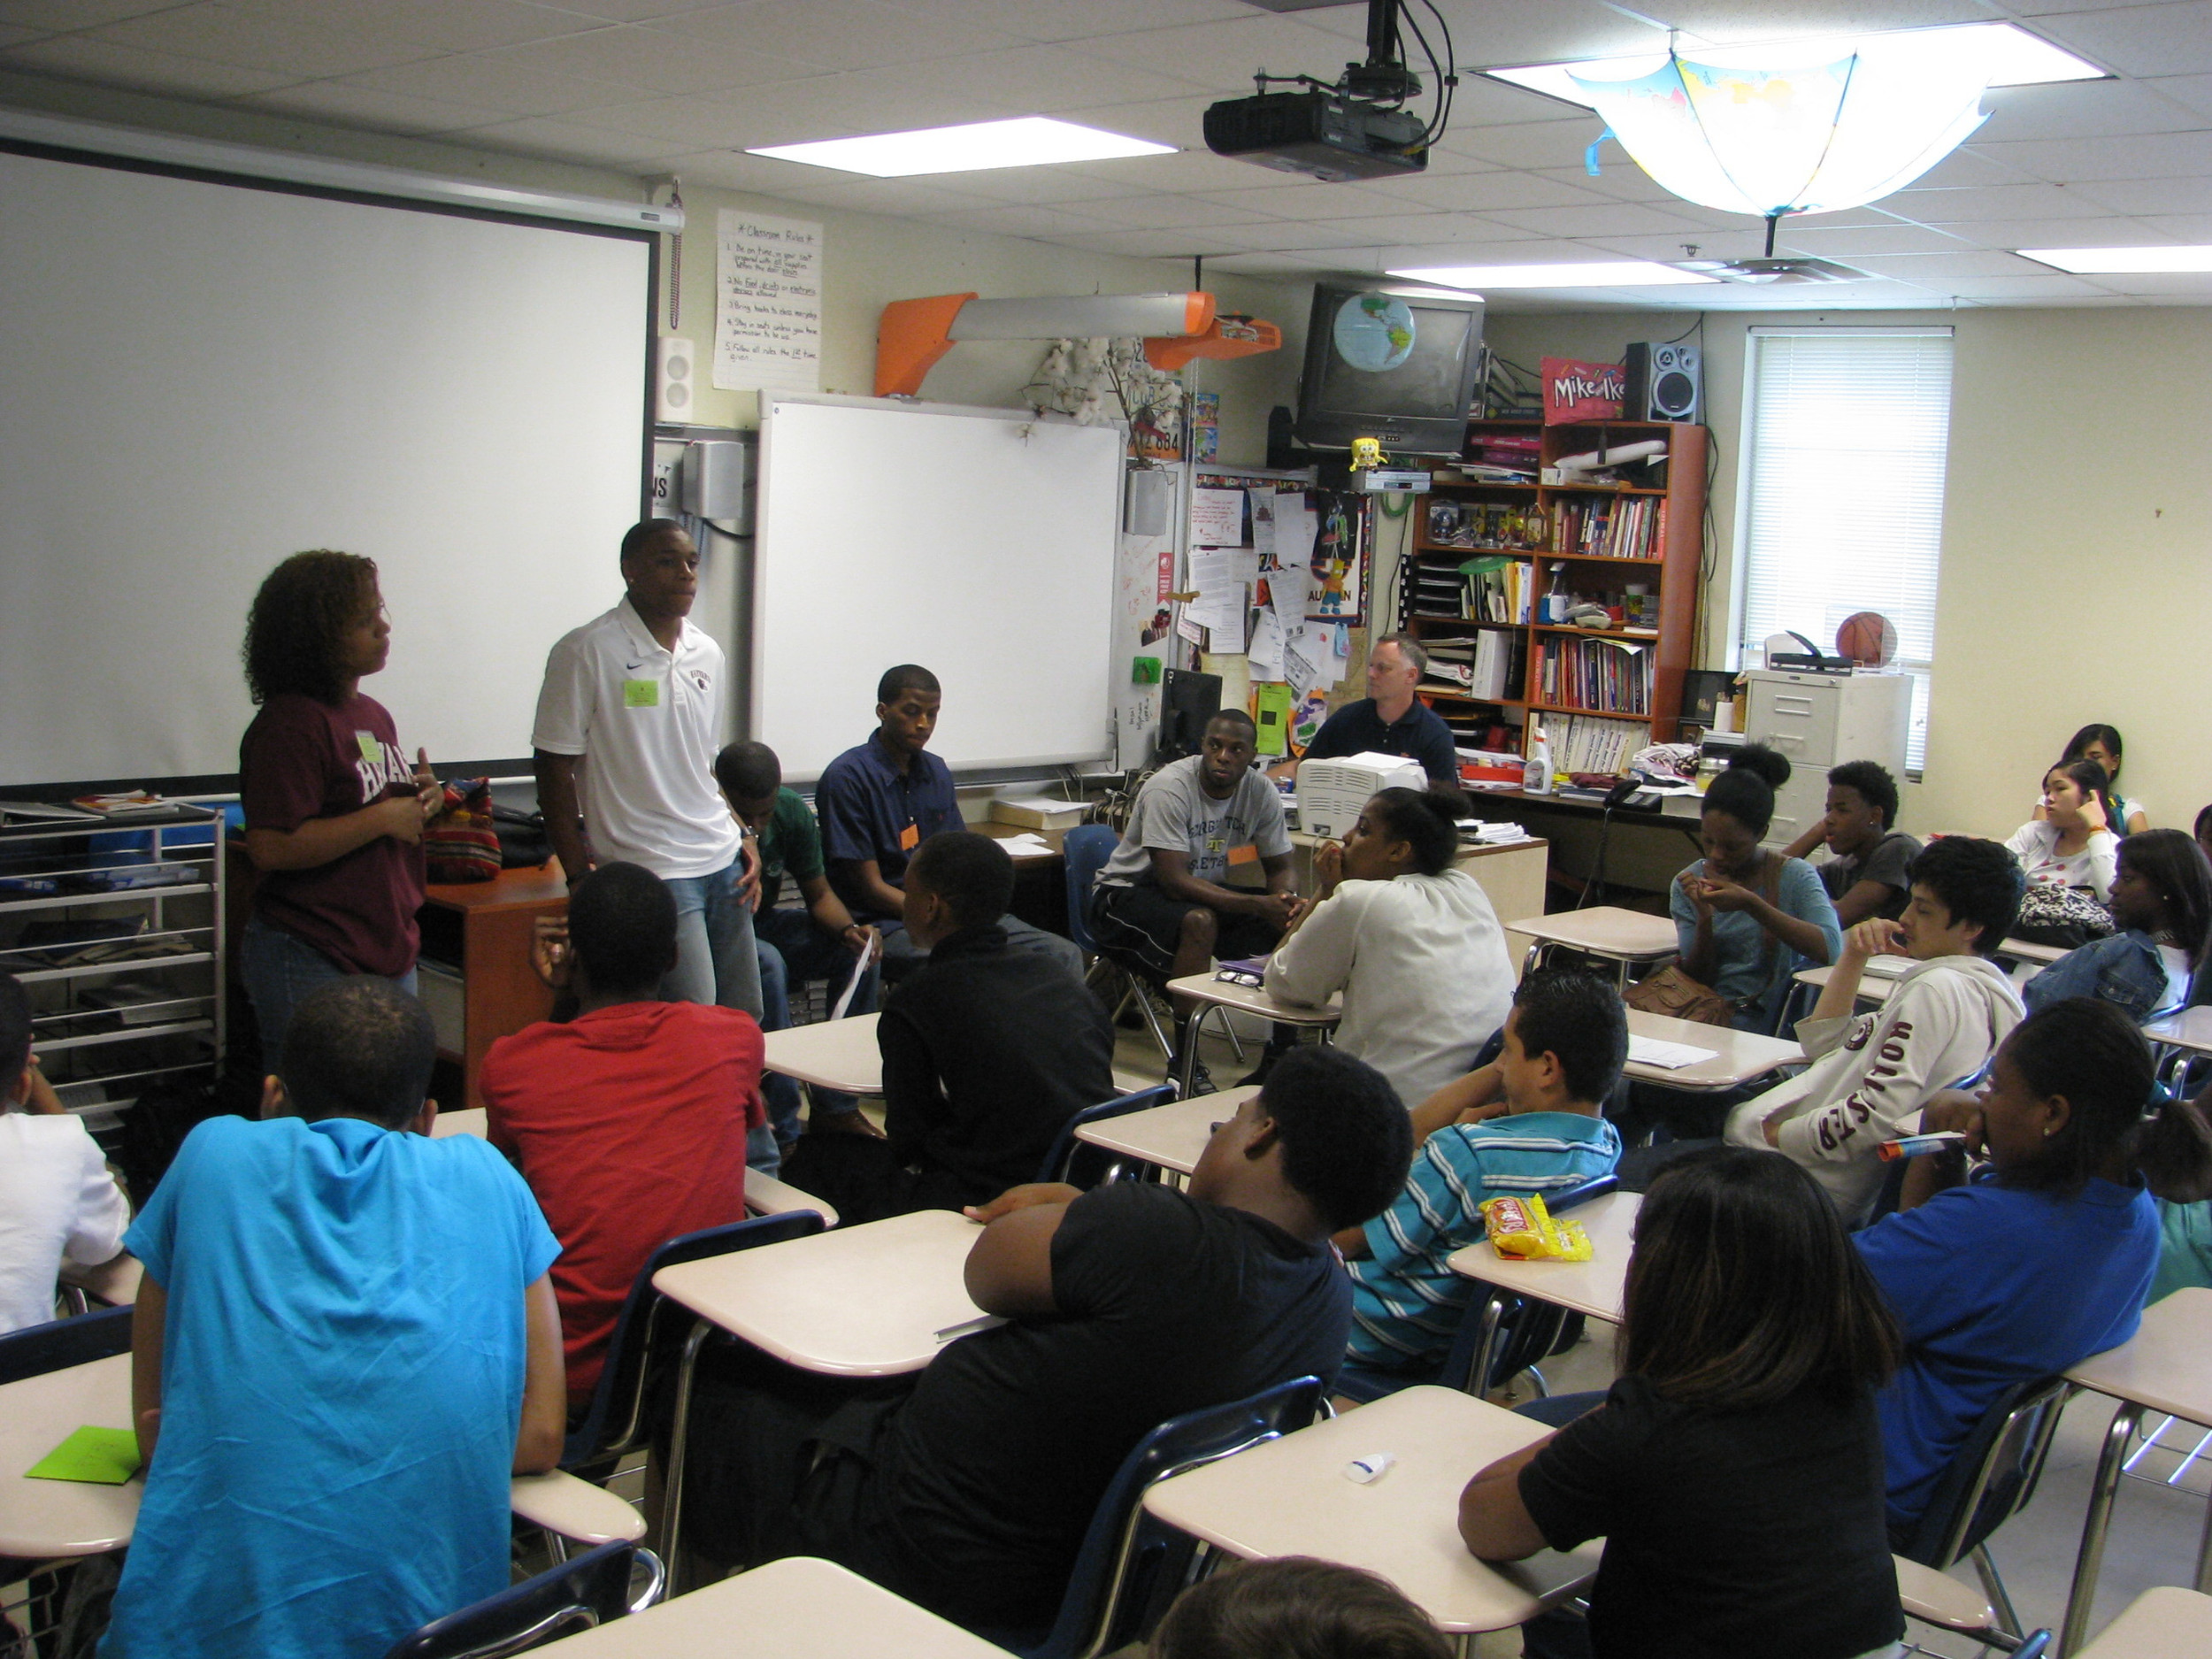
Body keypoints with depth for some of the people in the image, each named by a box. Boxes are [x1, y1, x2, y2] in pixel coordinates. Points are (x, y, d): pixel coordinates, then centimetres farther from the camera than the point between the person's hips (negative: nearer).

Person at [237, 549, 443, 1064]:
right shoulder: (289, 723, -14)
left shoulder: (374, 715, 14)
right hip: (312, 963, -9)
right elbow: (271, 846, -23)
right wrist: (383, 818, -18)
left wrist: (421, 802, 4)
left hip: (391, 952, 9)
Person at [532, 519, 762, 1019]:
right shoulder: (587, 652, -8)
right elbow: (555, 771, -7)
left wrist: (741, 837, 11)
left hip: (723, 863, 7)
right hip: (650, 870, -7)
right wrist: (580, 878, -10)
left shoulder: (707, 654, 12)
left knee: (746, 1020, 8)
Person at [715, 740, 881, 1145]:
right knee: (767, 963, -37)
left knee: (861, 950, -16)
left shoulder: (793, 813, -10)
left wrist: (848, 929, -22)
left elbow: (819, 893, -2)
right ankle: (781, 1131, -30)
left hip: (765, 927, 6)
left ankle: (837, 1104, -9)